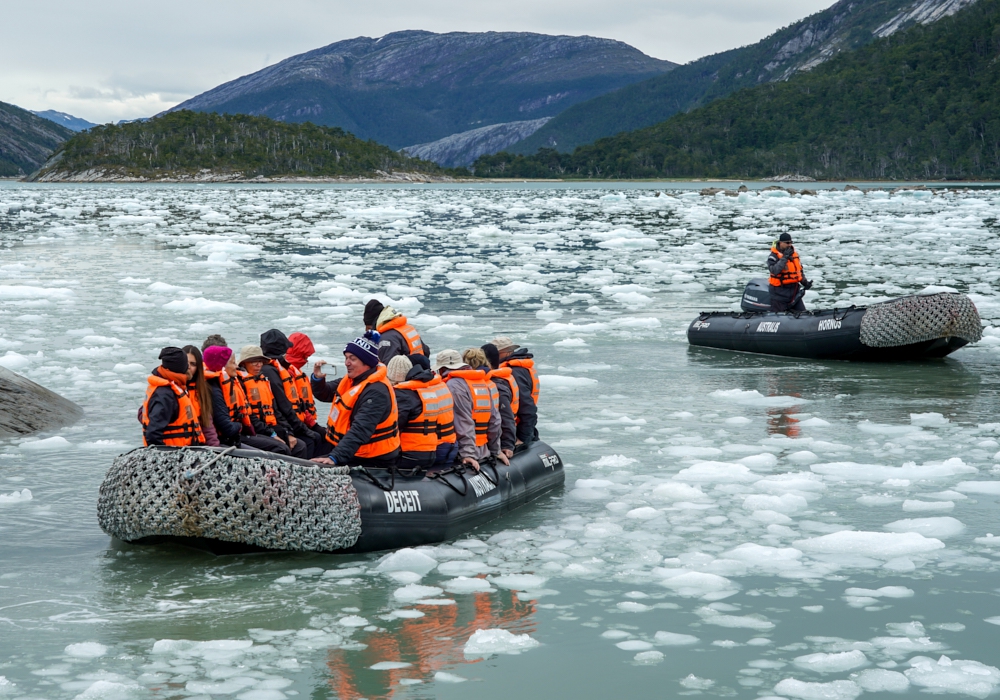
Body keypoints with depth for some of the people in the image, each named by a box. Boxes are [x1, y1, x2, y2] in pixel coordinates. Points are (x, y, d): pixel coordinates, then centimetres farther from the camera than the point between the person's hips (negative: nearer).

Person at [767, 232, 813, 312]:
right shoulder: (774, 256, -12)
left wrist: (805, 282, 6)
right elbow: (774, 271, -29)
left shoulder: (795, 253, 9)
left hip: (794, 290, 6)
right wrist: (784, 258, -28)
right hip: (780, 291, -6)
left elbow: (799, 270, 20)